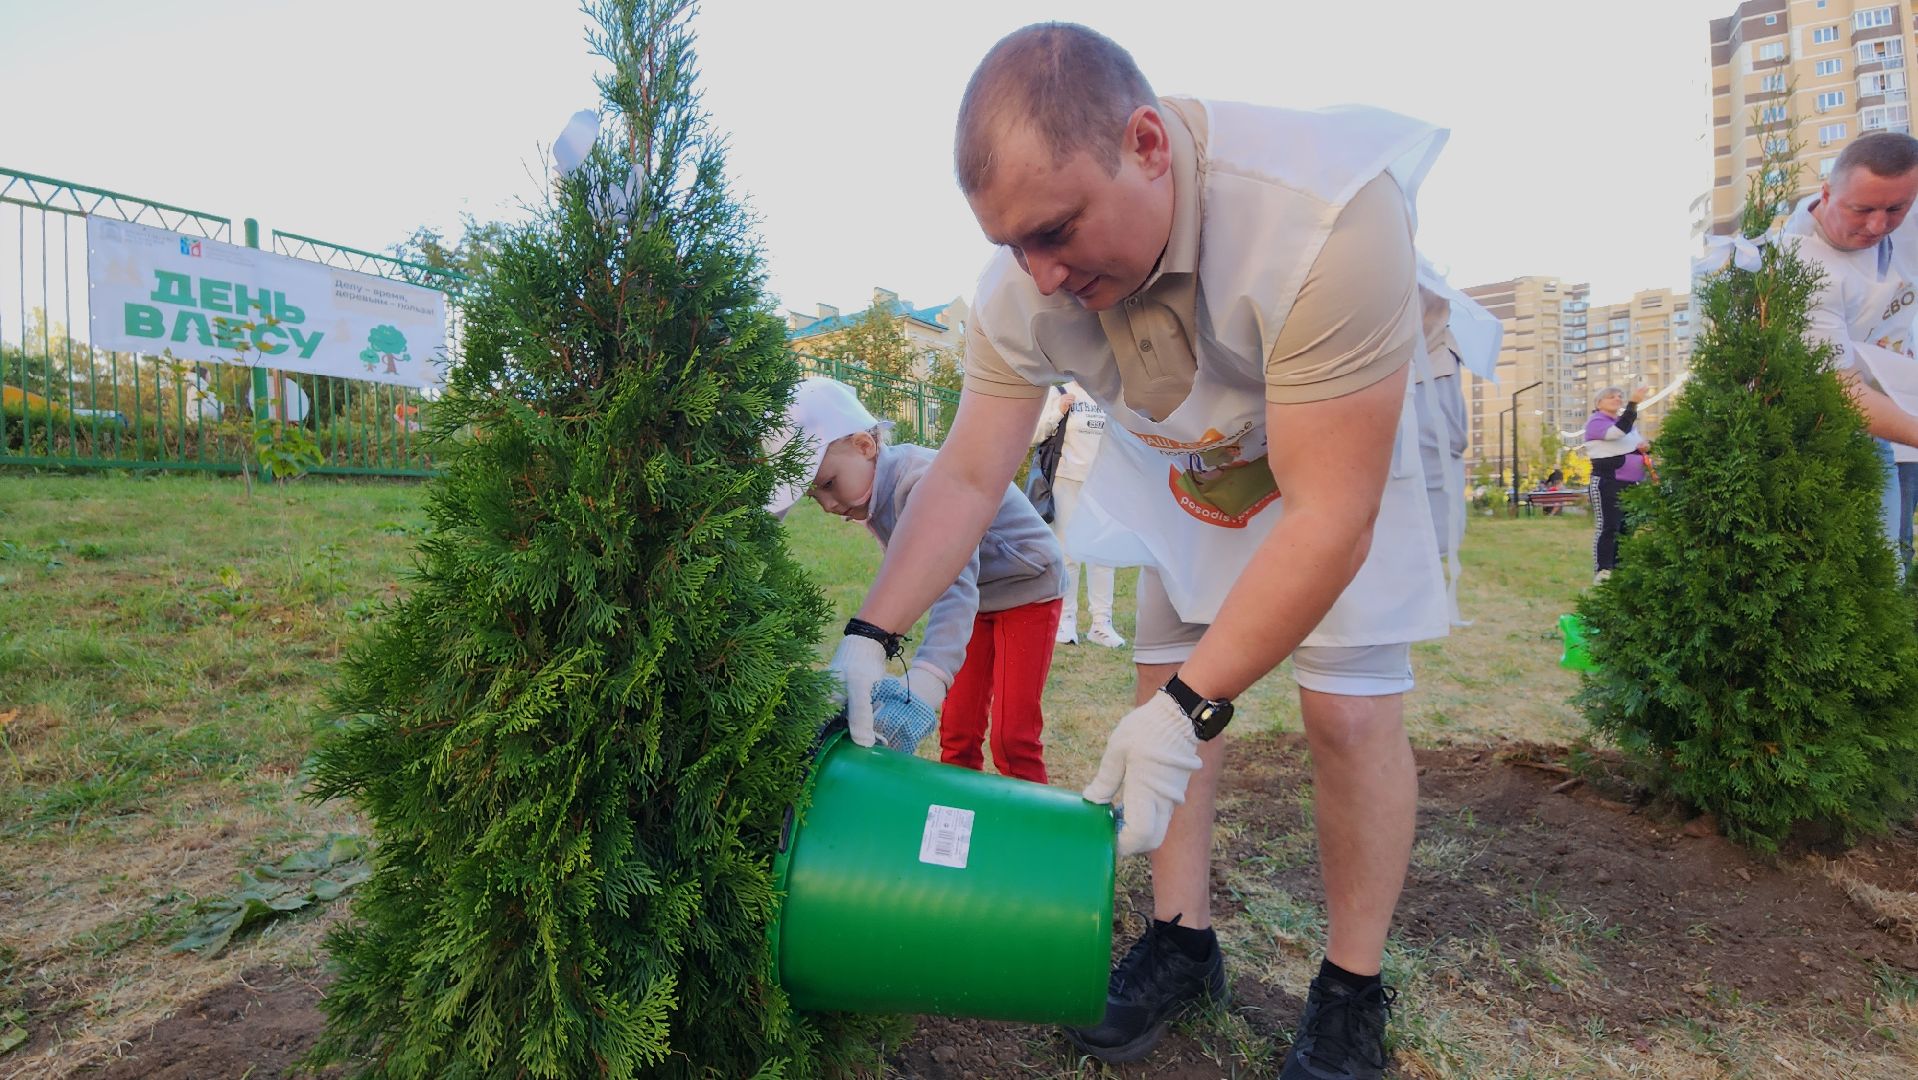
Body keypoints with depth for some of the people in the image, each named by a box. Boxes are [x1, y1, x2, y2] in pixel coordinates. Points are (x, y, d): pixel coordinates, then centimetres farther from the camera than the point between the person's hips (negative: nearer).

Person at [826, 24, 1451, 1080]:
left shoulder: (1323, 217, -40)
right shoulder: (1021, 289, -24)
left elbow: (1328, 516, -38)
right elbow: (968, 476, -15)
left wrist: (1190, 710, -41)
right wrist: (869, 634, -21)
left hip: (1348, 450, -4)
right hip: (1184, 466, 5)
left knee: (1351, 711, -10)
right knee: (1161, 682, 2)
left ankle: (1351, 993, 13)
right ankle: (1183, 942, 21)